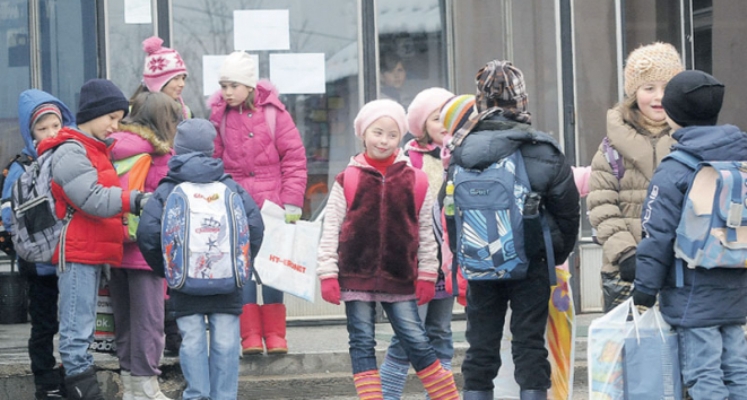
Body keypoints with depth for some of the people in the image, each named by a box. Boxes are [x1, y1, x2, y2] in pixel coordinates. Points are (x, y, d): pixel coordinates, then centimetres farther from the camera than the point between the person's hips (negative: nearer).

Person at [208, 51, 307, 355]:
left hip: (271, 204, -1)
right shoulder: (220, 116, 4)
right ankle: (250, 335, 4)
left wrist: (291, 203, -5)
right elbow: (213, 161, 8)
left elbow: (294, 158, -1)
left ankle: (274, 334, 10)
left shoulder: (273, 113, -2)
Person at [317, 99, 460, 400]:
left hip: (400, 279, 0)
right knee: (362, 343, 3)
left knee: (416, 342, 1)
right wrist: (328, 273, -4)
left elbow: (426, 231, 8)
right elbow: (331, 229, 1)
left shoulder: (414, 181, 4)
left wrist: (426, 275, 6)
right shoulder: (347, 180, 0)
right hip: (356, 276, 0)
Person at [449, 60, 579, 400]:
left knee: (480, 349, 10)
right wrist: (558, 253, 13)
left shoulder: (461, 152, -4)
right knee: (529, 345, 4)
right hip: (531, 262, -2)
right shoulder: (541, 150, -8)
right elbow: (567, 208, -2)